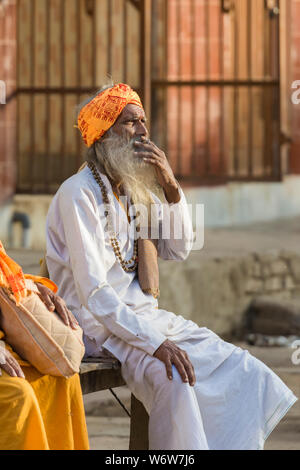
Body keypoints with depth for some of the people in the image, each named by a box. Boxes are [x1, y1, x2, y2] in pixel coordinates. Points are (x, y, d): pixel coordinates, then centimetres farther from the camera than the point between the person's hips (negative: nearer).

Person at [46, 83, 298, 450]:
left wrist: (170, 186, -3)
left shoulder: (136, 189, 12)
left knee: (239, 366, -6)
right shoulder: (80, 194, -15)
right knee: (170, 377, -34)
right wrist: (155, 342, -29)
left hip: (143, 314, 8)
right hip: (100, 324, -8)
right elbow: (93, 292, -22)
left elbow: (178, 250, 13)